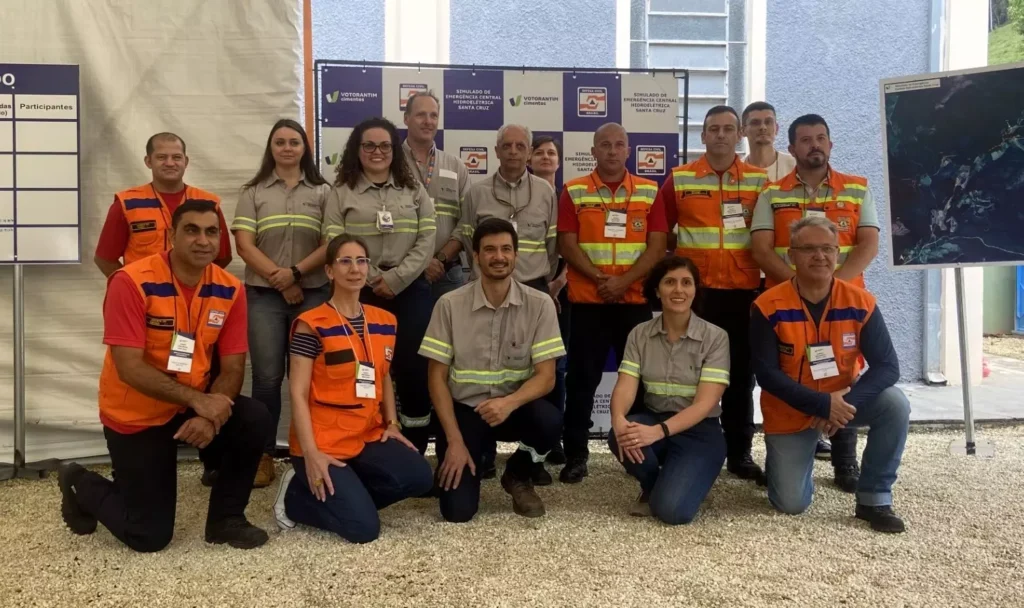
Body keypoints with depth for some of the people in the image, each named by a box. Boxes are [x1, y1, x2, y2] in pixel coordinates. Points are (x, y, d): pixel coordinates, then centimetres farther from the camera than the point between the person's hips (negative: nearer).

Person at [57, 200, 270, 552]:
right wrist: (198, 399, -32)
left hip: (196, 405, 4)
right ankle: (80, 484, 29)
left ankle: (225, 518, -1)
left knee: (254, 420, -24)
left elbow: (233, 368, -8)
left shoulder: (229, 289, -9)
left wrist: (209, 416, -26)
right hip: (136, 414, -4)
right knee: (150, 536, 0)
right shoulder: (132, 282, -22)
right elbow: (129, 368, -26)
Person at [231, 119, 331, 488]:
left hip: (312, 293, 0)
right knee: (267, 376, -2)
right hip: (263, 294, 0)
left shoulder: (322, 192, 9)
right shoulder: (253, 193, 9)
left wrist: (296, 272, -13)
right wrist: (280, 281, -8)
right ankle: (264, 456, 6)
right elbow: (244, 246, 0)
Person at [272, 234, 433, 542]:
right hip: (324, 443, -6)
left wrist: (392, 424, 5)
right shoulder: (311, 324, -10)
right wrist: (311, 453, -20)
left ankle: (346, 496, 4)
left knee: (419, 477, -19)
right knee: (363, 527, -16)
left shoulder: (385, 321, 9)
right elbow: (298, 393, -12)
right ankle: (296, 496, 9)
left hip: (368, 436, 6)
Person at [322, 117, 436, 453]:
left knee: (413, 367, 0)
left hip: (410, 289, 1)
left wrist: (395, 279, -10)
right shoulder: (341, 193, 6)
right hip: (360, 292, -1)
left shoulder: (415, 191, 11)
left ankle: (415, 450, 12)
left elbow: (426, 241, 2)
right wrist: (374, 281, -11)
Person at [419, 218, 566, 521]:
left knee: (549, 420, -33)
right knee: (458, 510, -15)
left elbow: (545, 376, -10)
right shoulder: (450, 305, -8)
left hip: (515, 407, 1)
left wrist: (509, 403, -30)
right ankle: (452, 464, 23)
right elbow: (437, 377, -6)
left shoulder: (539, 304, -8)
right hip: (464, 409, -1)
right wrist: (455, 441, -13)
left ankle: (518, 477, 2)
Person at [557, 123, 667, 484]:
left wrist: (623, 281, -14)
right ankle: (576, 456, 9)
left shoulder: (649, 192, 7)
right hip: (587, 300, -1)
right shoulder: (574, 192, 4)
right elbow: (567, 244, -2)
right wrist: (600, 279, -15)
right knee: (582, 379, 2)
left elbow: (657, 246, -1)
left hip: (636, 299, 1)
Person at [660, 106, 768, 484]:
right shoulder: (679, 179, 2)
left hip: (744, 291, 1)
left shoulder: (759, 180, 4)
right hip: (694, 290, -1)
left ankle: (740, 454, 17)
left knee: (741, 373, 7)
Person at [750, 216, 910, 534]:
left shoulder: (861, 302, -13)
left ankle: (874, 498, -9)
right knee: (791, 504, -4)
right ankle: (784, 459, 33)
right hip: (791, 411, -2)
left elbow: (887, 366, -16)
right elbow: (766, 374, -20)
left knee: (895, 404, -28)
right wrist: (822, 404, -30)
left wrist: (848, 402, -33)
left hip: (844, 399, 2)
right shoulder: (768, 307, -19)